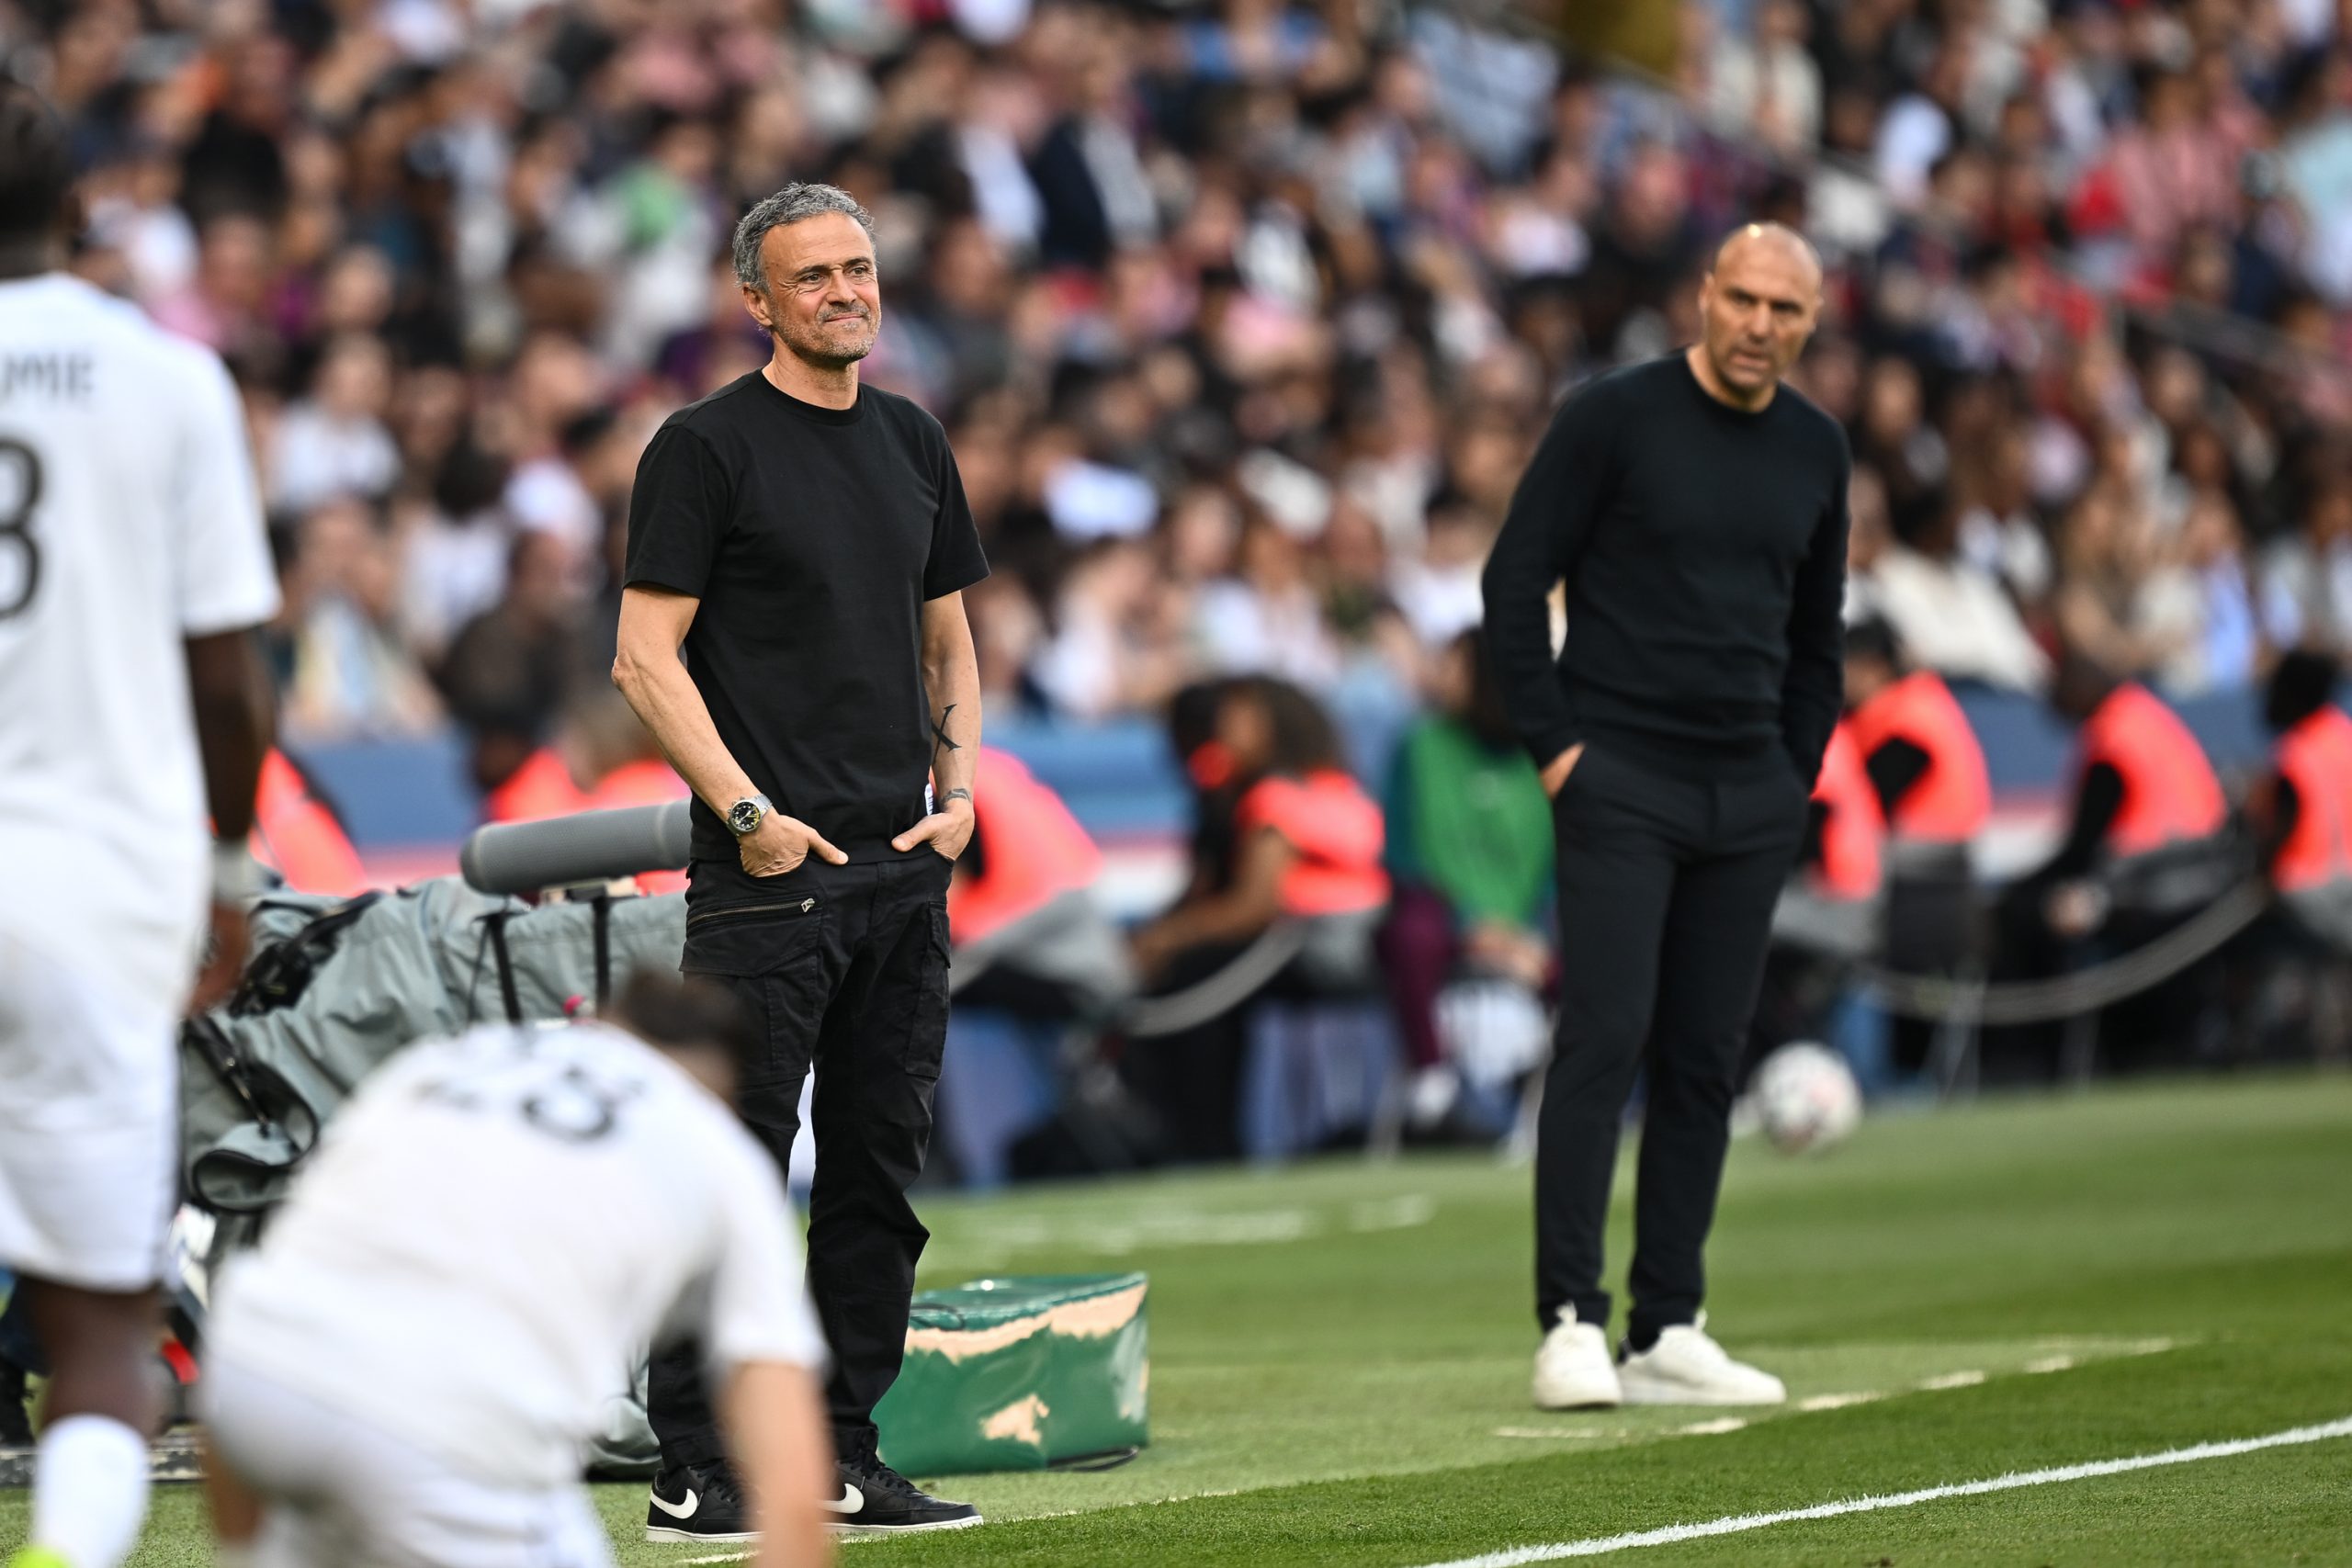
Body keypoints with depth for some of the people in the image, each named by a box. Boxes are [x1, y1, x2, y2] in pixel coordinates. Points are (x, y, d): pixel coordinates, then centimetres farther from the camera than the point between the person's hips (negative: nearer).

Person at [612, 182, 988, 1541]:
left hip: (906, 867, 7)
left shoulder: (914, 444, 15)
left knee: (882, 1169, 8)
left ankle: (845, 1456, 15)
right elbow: (648, 655, -8)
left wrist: (959, 786, 7)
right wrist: (748, 812, -15)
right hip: (771, 867, -7)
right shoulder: (708, 445, -5)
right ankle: (696, 1466, -5)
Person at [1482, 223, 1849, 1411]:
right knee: (1605, 1035, -11)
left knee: (1705, 1056, 5)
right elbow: (1516, 579, -4)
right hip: (1621, 782, -5)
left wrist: (1797, 776, 12)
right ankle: (1570, 1323, -11)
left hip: (1750, 799, 5)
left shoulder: (1815, 451, 10)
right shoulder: (1614, 418, -5)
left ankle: (1669, 1333, 8)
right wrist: (1552, 744, -9)